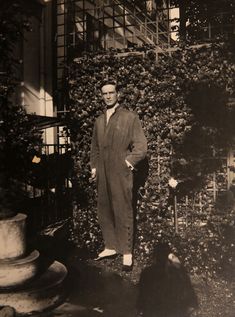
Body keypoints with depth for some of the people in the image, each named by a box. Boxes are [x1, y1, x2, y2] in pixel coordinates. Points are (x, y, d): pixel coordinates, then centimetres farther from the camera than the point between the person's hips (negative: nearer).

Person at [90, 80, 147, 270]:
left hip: (121, 174, -5)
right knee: (104, 211, 9)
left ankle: (127, 252, 9)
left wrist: (128, 162, -8)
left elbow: (141, 146, -2)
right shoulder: (99, 121, 17)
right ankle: (111, 247, 23)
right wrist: (94, 167, 14)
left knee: (123, 213, -2)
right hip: (103, 175, 5)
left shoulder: (130, 117, 1)